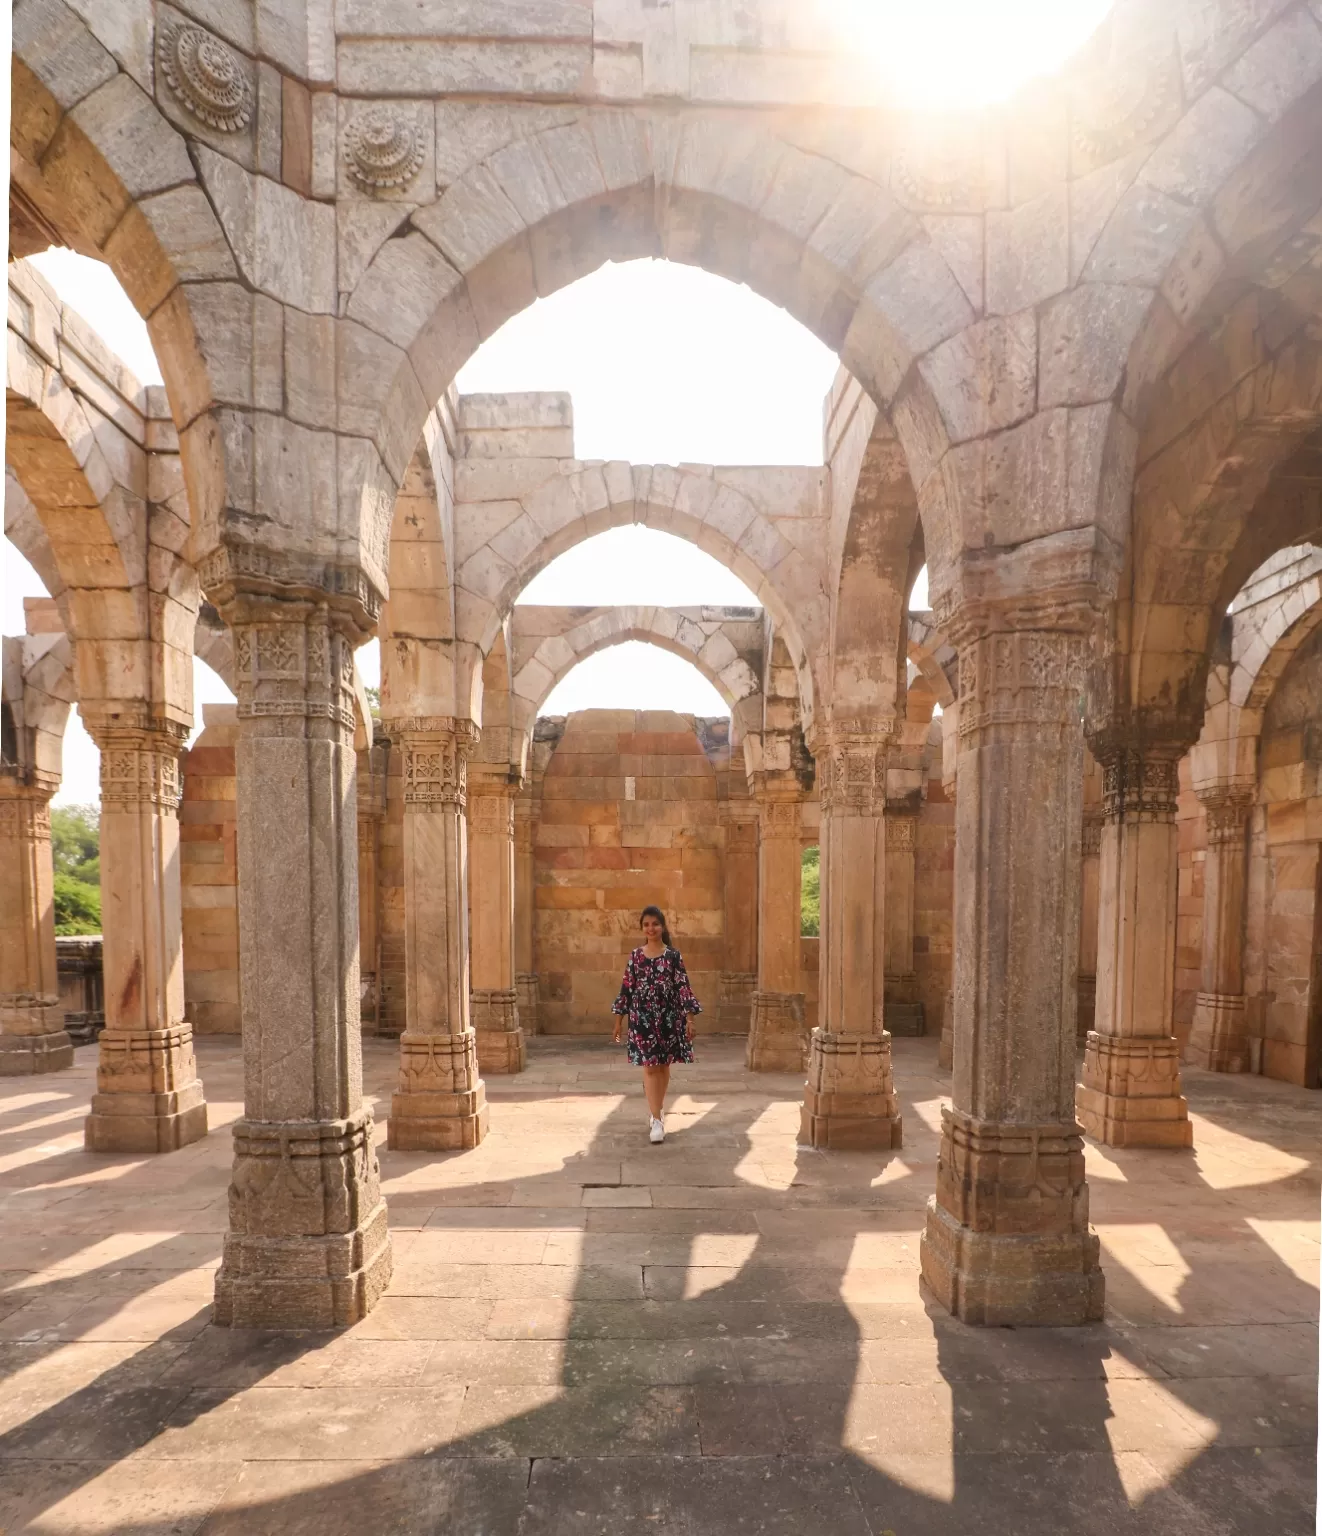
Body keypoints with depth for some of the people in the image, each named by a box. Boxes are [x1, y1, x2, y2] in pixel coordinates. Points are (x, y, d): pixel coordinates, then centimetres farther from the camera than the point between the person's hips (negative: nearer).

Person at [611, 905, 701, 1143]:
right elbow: (627, 988, 4)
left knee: (663, 1066, 11)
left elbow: (683, 987, -4)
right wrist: (619, 1020, 5)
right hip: (642, 1018, 0)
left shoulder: (673, 956, -2)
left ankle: (656, 1110, 30)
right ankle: (657, 1119, -3)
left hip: (668, 1017, 0)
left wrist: (688, 1021, -8)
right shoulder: (635, 956, 1)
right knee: (649, 1067, -5)